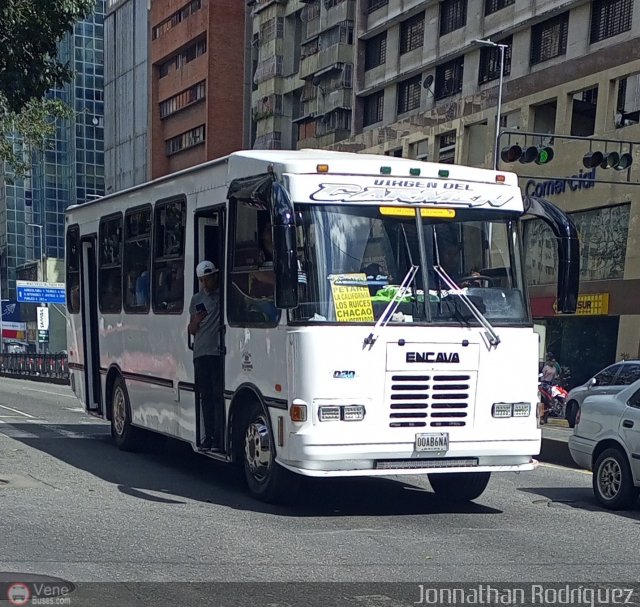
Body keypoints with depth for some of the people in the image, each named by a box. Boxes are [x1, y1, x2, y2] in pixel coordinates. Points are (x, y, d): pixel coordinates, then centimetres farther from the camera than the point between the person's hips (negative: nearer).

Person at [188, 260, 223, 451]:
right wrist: (196, 322, -2)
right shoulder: (196, 299, 18)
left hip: (218, 352, -5)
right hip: (200, 353, 5)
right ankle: (209, 436, 12)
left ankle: (219, 438, -8)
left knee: (219, 395, -8)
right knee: (205, 396, 7)